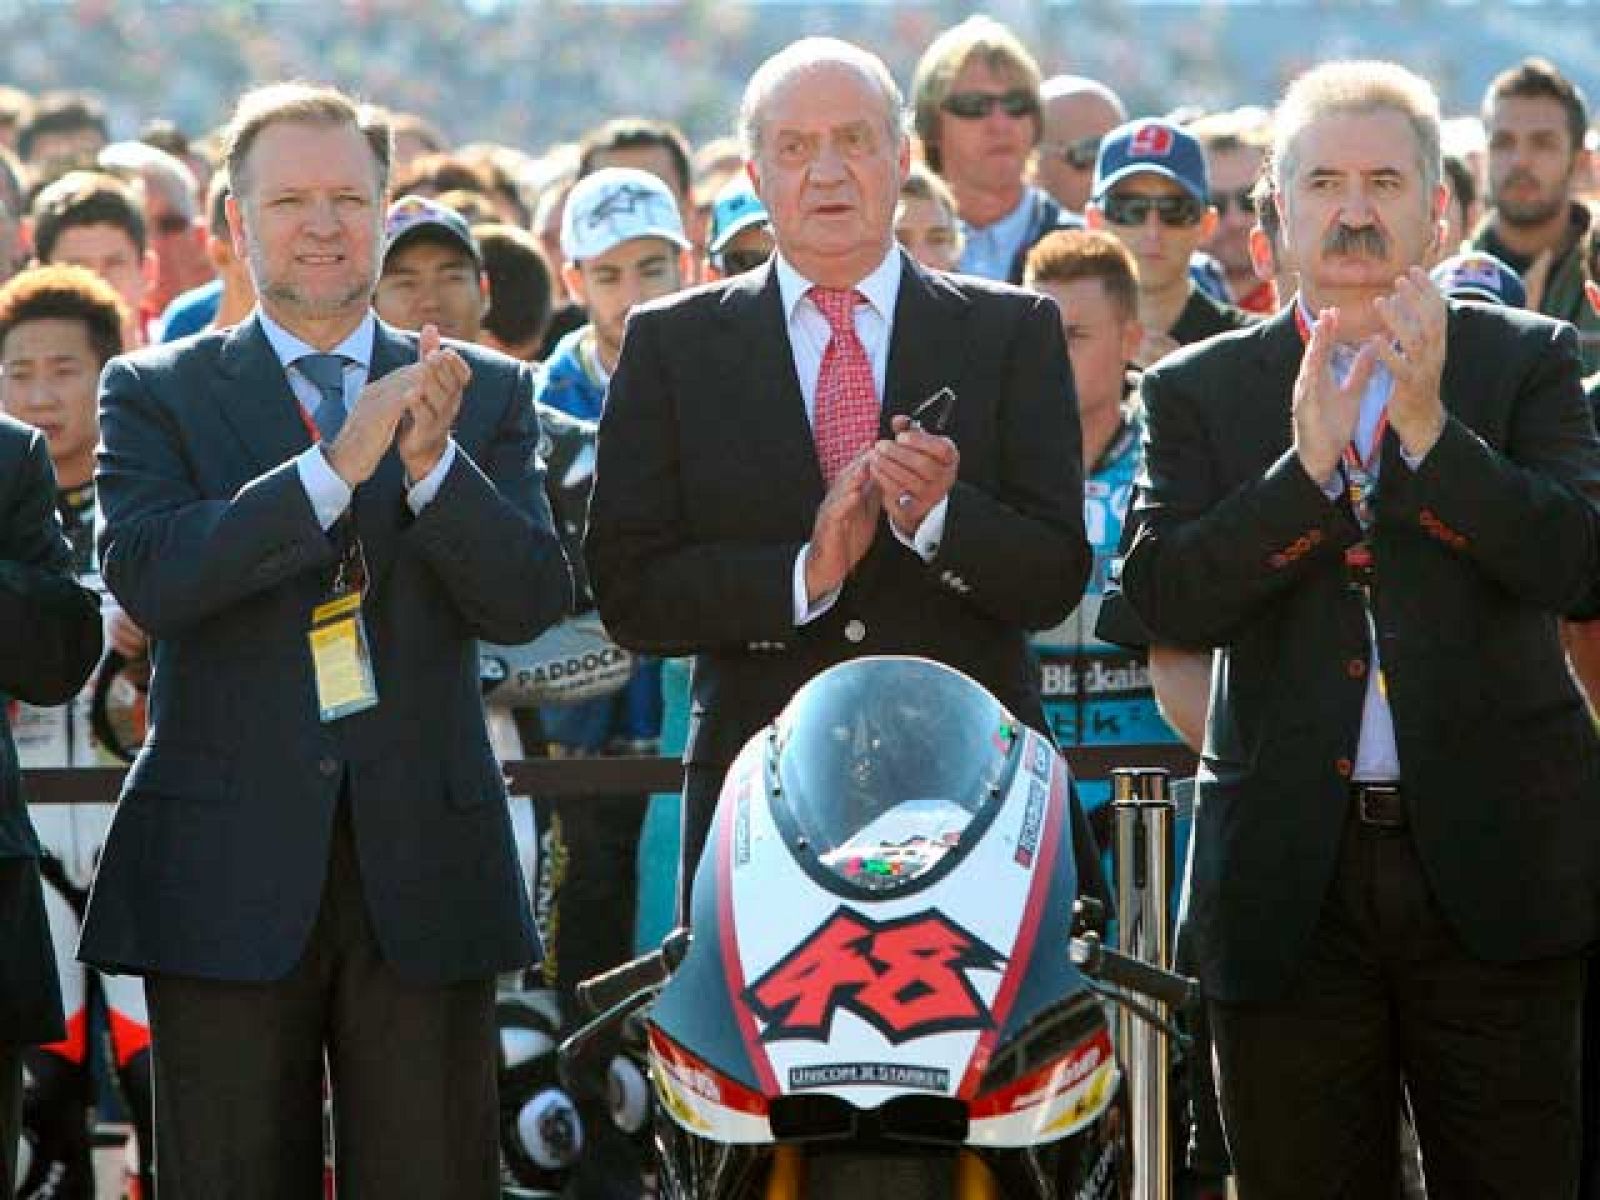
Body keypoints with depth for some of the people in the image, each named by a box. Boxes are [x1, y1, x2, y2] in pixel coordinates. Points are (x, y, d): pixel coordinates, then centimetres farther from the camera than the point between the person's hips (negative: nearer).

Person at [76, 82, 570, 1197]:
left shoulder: (485, 394, 9)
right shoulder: (155, 392, 5)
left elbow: (530, 601, -2)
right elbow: (148, 578, -13)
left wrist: (433, 462, -20)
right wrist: (336, 465, -22)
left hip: (424, 864, 1)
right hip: (229, 873, -1)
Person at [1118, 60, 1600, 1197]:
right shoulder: (1199, 391, 7)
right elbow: (1161, 597, -6)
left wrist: (1428, 429, -18)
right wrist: (1308, 464, -17)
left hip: (1493, 857, -1)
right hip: (1290, 878, 1)